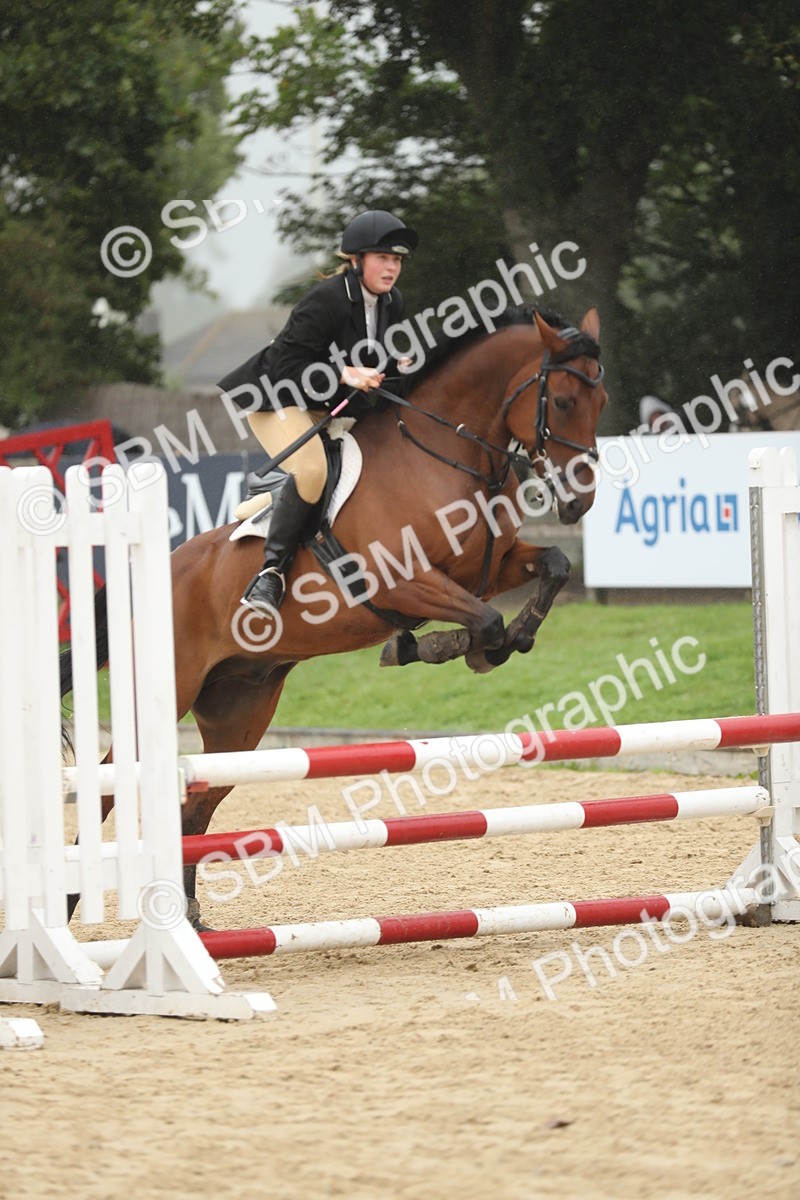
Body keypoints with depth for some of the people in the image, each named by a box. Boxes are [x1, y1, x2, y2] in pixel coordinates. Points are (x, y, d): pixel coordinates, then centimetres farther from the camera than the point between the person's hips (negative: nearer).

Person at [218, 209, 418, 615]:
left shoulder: (391, 303, 2)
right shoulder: (327, 299, -24)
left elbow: (376, 360, 17)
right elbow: (288, 361, -24)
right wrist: (345, 376, -31)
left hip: (335, 405, 9)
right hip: (278, 397, -9)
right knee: (310, 469, -30)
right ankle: (273, 569, -24)